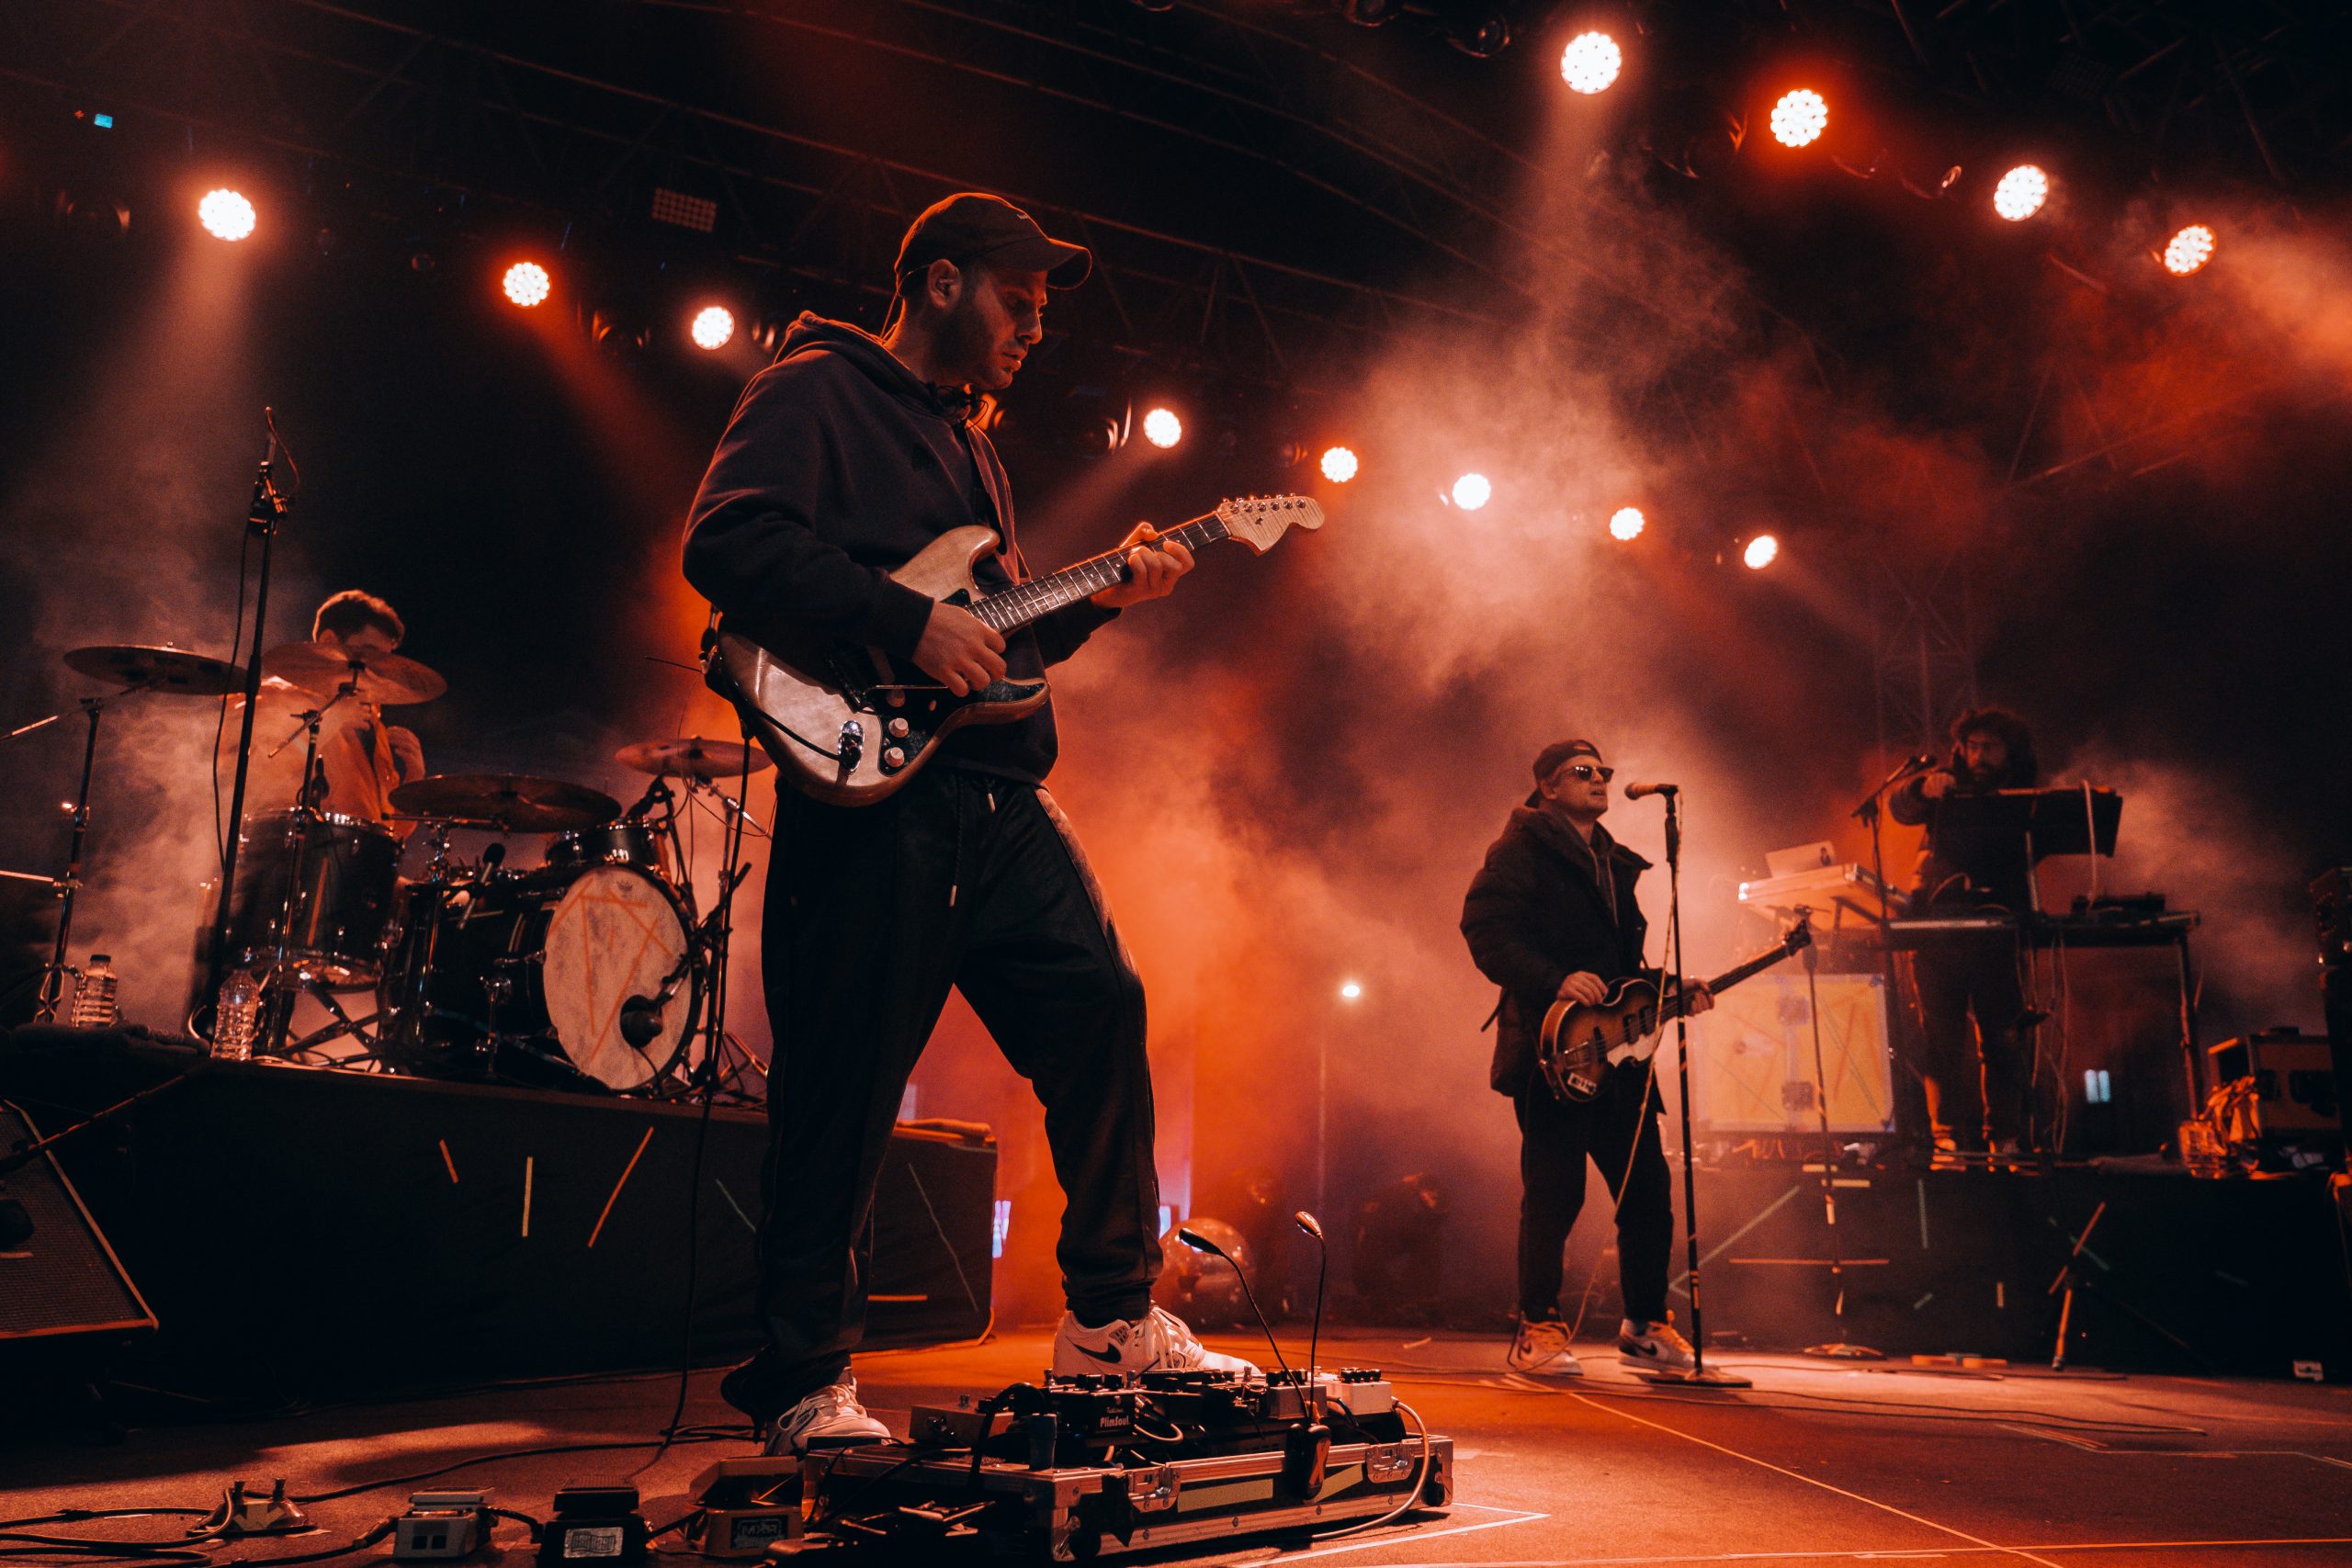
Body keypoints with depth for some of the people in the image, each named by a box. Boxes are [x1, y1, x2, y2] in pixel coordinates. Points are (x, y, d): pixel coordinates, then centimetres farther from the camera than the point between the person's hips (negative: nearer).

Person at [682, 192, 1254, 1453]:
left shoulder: (965, 441, 27)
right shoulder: (817, 391, 1)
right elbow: (726, 545, -15)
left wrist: (1098, 599, 11)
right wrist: (908, 623, -19)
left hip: (998, 795, 9)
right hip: (870, 787, -8)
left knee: (1100, 1005, 5)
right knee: (845, 1087, -4)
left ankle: (1112, 1315, 18)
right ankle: (804, 1382, 11)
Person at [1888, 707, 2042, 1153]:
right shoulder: (1949, 787, 10)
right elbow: (1898, 807, -6)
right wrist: (1924, 790, -27)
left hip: (1997, 929, 0)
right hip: (1937, 928, 0)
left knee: (2001, 1039, -1)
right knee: (1941, 1036, -1)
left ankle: (2004, 1138, 6)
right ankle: (1948, 1135, 2)